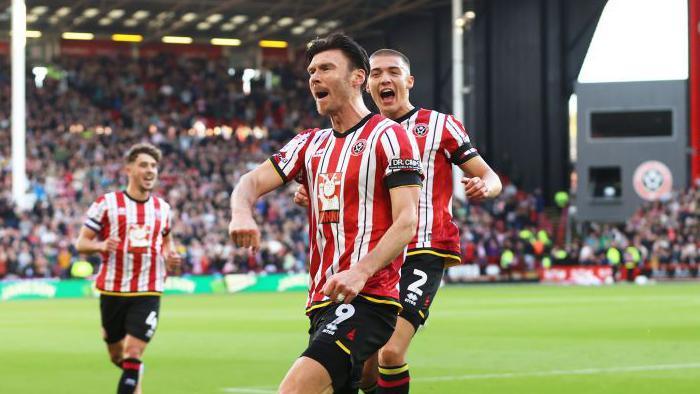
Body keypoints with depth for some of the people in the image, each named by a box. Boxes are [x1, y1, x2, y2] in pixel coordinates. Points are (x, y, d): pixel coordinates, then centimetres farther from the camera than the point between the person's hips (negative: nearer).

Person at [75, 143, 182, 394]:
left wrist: (170, 256, 3)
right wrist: (101, 245, -24)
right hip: (113, 291, -1)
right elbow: (81, 243, -2)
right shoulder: (107, 204, -4)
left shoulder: (162, 208, 8)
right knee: (117, 356, 11)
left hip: (148, 293, 1)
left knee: (133, 354, -13)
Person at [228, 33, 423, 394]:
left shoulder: (388, 136, -3)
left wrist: (360, 272, -26)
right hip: (322, 301, 8)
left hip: (366, 298, -8)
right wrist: (241, 213, -14)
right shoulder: (310, 144, 18)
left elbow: (407, 221, -11)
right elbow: (253, 181, 11)